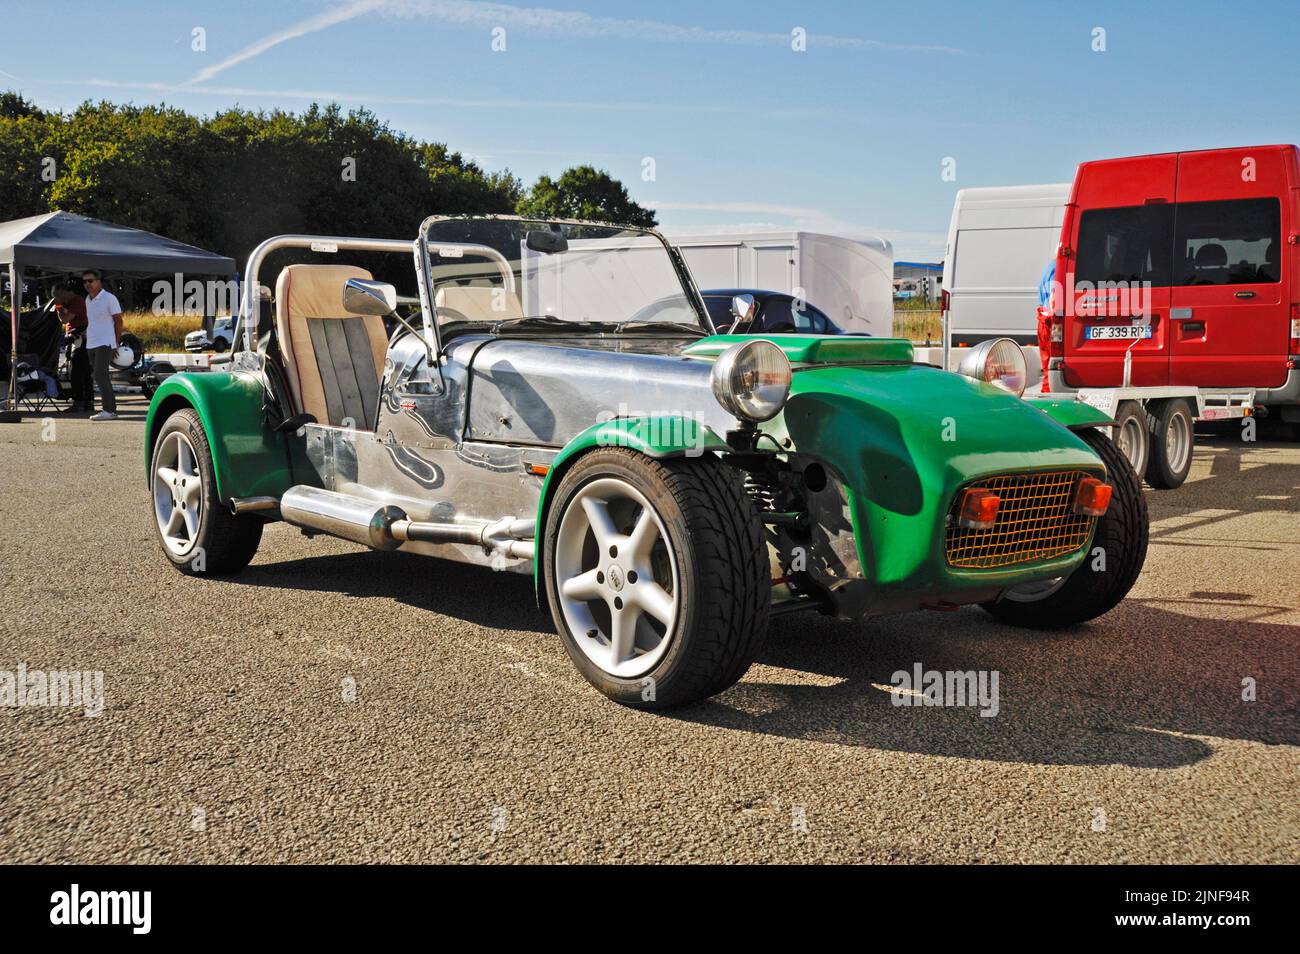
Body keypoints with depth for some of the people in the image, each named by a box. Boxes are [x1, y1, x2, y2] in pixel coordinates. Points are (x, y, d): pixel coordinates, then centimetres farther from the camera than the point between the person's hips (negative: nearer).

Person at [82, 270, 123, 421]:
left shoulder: (109, 298, -7)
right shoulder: (87, 300, 14)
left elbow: (118, 320, -6)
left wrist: (117, 342, -6)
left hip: (105, 344, -8)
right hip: (91, 344, 8)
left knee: (100, 376, -16)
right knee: (102, 378, 9)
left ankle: (109, 411, -15)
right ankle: (111, 410, 13)